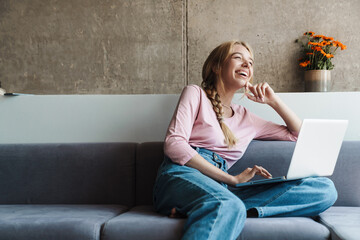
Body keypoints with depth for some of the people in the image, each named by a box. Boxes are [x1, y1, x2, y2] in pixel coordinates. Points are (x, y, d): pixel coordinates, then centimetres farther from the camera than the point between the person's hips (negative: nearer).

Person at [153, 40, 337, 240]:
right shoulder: (195, 94, 12)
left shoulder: (245, 117, 27)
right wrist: (232, 179, -9)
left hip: (220, 189, 6)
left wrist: (273, 100, 19)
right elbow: (173, 144, -4)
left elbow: (297, 133, 34)